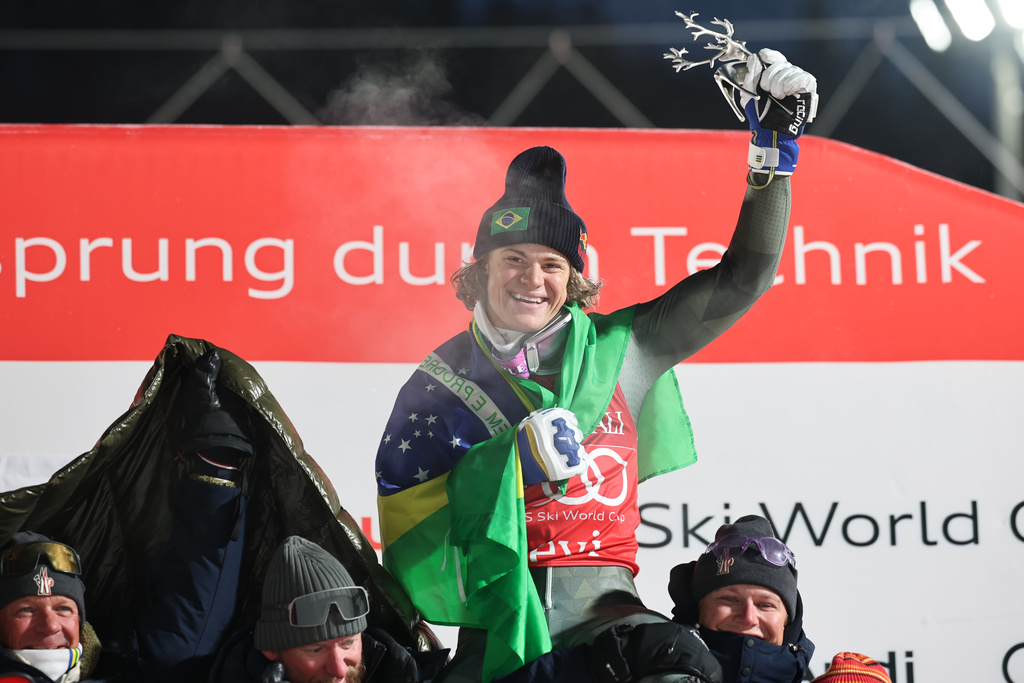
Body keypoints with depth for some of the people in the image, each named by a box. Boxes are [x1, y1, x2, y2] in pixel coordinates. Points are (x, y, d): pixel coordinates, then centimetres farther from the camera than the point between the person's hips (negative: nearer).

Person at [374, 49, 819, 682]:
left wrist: (773, 149, 7)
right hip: (498, 623, -1)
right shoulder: (437, 385, 7)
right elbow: (407, 538, -1)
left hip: (605, 610, 1)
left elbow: (742, 279, 13)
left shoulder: (617, 349, 11)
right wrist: (510, 463, -13)